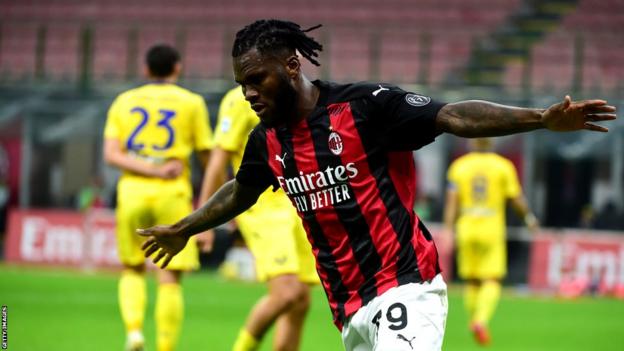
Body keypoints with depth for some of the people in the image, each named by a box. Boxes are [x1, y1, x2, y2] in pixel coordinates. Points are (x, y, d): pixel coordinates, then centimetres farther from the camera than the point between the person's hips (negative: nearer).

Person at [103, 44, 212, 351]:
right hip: (173, 196, -2)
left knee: (132, 270, 18)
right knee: (170, 280, -1)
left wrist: (153, 171, -11)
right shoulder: (191, 103, 4)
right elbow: (207, 156, 5)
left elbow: (111, 154, -3)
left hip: (132, 191, 2)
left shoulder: (124, 102, 10)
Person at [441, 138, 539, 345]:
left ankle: (474, 322, 17)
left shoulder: (458, 166, 2)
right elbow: (516, 199, -1)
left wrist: (448, 232, -6)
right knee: (492, 281, -4)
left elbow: (452, 200, -5)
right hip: (492, 231, -2)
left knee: (472, 281, 14)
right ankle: (481, 320, -26)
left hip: (466, 230, 2)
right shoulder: (503, 166, -2)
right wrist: (529, 218, 17)